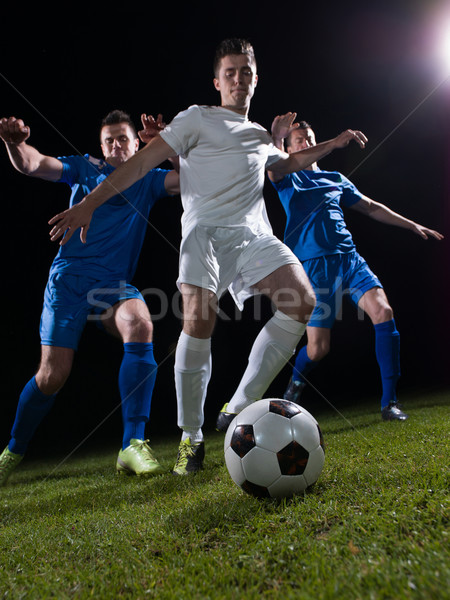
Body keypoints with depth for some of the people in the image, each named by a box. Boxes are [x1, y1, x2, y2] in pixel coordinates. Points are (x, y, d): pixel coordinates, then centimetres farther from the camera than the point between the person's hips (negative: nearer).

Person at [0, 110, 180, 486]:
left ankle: (133, 445, -28)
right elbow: (31, 165, 2)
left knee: (141, 325, -33)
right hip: (70, 277, -1)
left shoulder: (147, 181, 17)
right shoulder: (84, 167, 14)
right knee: (52, 376, -4)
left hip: (115, 284, 1)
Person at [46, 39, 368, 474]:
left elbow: (287, 163, 50)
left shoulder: (261, 136, 29)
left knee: (302, 300, -19)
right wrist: (89, 203, -6)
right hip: (206, 230, -5)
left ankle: (239, 410, -10)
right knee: (199, 321, -26)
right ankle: (190, 438, -5)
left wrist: (333, 144, 43)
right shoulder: (199, 118, 12)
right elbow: (143, 161, 3)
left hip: (254, 234, 6)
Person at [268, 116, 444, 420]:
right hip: (314, 266, -4)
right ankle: (295, 384, 26)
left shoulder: (336, 178, 22)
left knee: (383, 311, -19)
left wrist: (412, 225, 25)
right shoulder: (288, 178, 12)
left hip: (349, 257, 4)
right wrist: (276, 139, -30)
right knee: (318, 347, -8)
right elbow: (273, 170, -13)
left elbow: (371, 207, 27)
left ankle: (389, 401, -8)